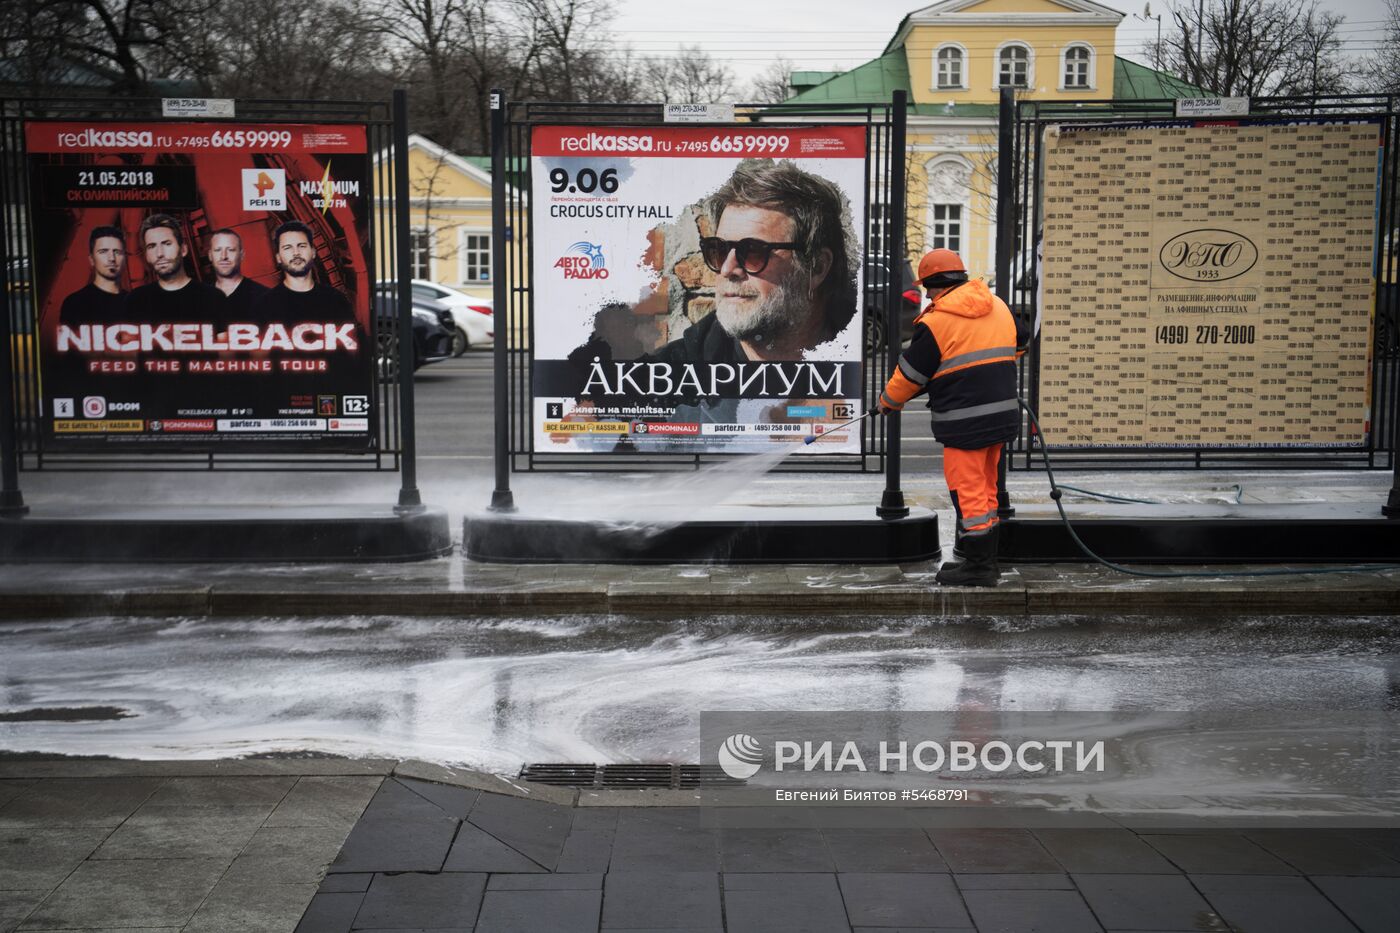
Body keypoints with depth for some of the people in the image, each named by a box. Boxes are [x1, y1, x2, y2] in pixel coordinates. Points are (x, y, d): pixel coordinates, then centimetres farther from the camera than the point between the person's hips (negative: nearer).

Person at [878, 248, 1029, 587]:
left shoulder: (935, 322, -12)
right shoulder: (998, 307, 9)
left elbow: (910, 375, -5)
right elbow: (1021, 341, 27)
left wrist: (889, 401, 13)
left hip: (965, 422, -8)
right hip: (1002, 414, 8)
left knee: (968, 491, -1)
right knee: (986, 488, 17)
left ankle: (978, 566, 2)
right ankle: (985, 558, 26)